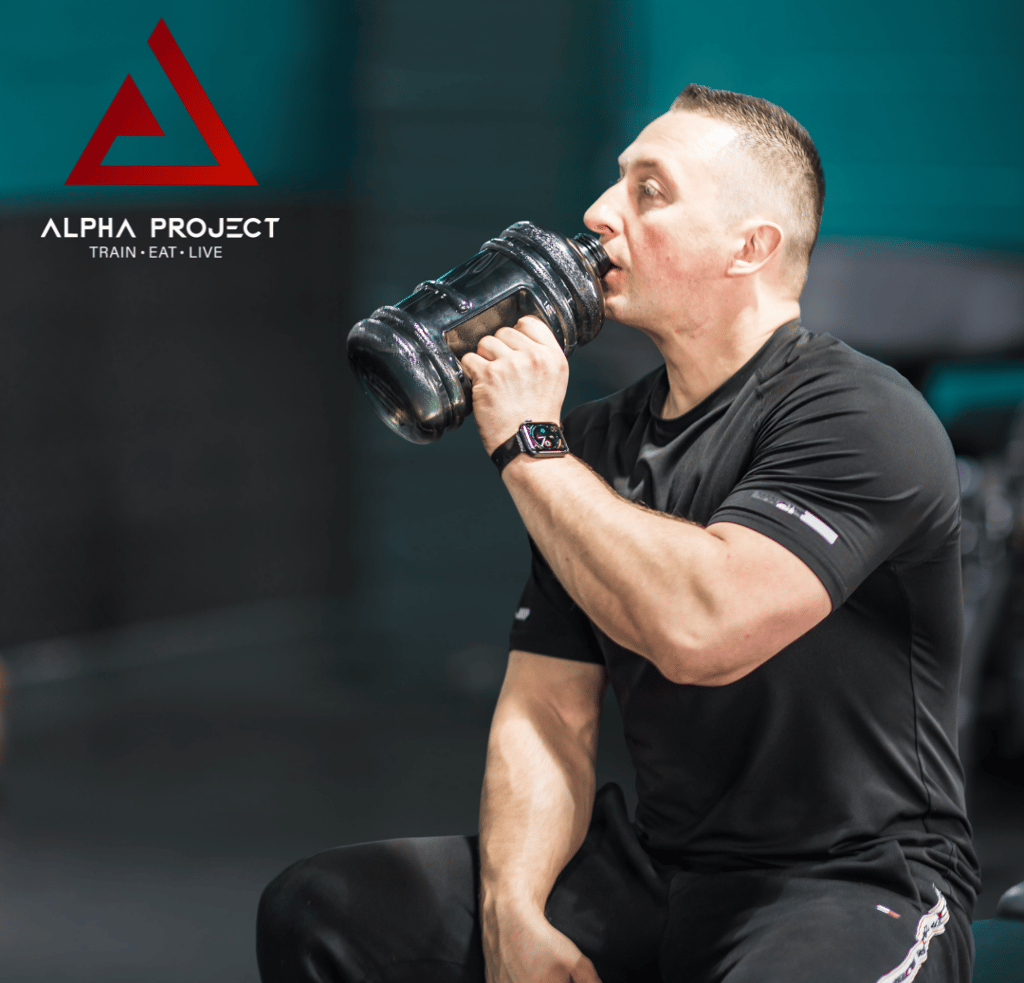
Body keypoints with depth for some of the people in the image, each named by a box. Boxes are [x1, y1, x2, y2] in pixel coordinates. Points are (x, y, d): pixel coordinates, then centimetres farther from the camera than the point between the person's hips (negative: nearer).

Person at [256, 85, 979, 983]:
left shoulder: (858, 417, -13)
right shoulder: (597, 443, 11)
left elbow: (701, 628, -29)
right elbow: (551, 710, 8)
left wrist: (528, 447, -16)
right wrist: (513, 910, -10)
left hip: (853, 884, -6)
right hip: (655, 867, 7)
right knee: (320, 909, -6)